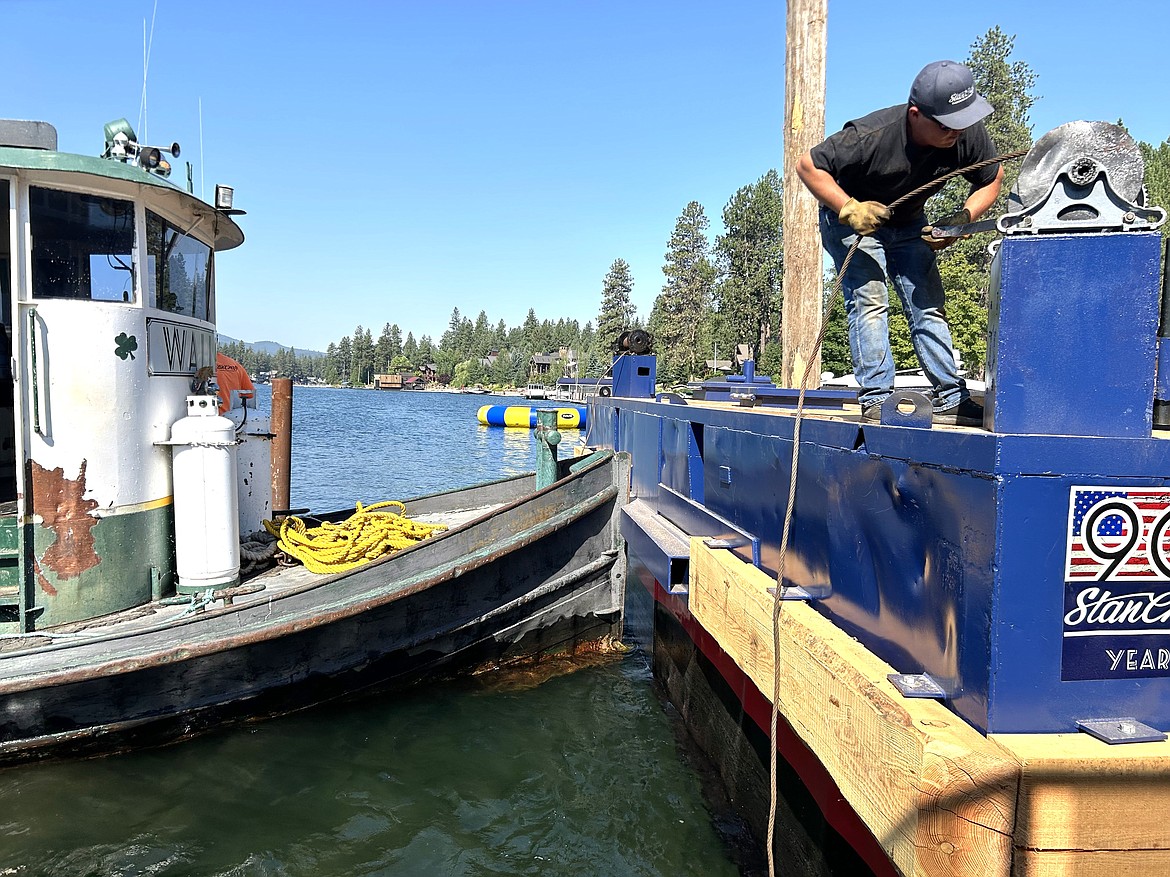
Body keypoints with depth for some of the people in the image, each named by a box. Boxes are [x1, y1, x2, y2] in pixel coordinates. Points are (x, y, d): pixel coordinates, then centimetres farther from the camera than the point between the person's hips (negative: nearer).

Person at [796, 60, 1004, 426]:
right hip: (853, 220, -5)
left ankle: (950, 400, 2)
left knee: (928, 305, 0)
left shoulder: (970, 134, -21)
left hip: (909, 223, 5)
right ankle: (875, 399, -17)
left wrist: (962, 218, -21)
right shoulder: (871, 135, -35)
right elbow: (808, 165, -26)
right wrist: (848, 208, -36)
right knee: (869, 300, -19)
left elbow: (992, 179, -2)